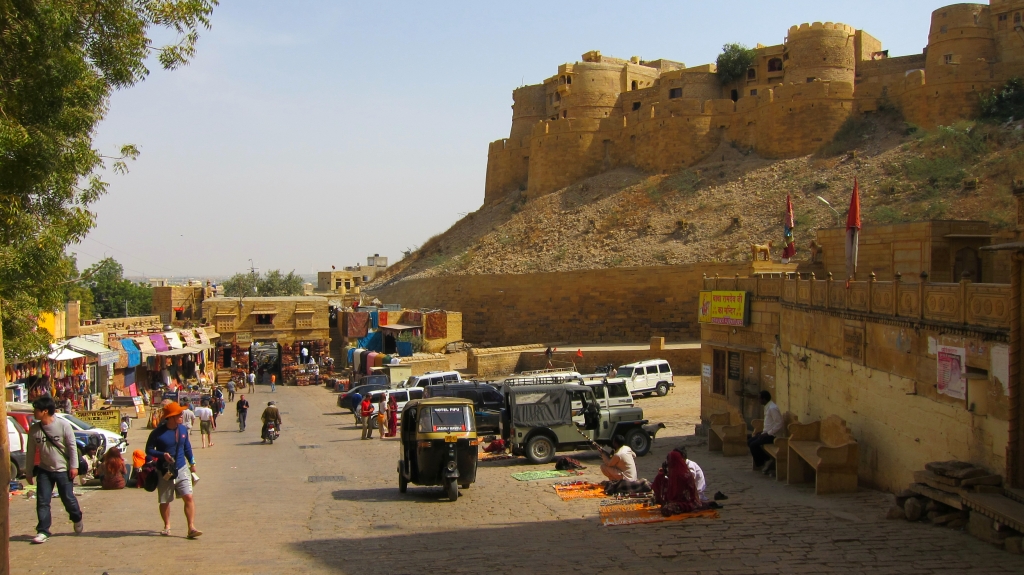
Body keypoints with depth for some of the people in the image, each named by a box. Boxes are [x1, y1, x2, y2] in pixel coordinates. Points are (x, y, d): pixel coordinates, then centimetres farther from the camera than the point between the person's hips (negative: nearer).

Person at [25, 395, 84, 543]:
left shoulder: (63, 425, -14)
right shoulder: (34, 429, -2)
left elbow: (72, 446, -8)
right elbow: (30, 452, 5)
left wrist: (74, 466, -10)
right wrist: (29, 472, 7)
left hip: (63, 470, -3)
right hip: (44, 470, 3)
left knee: (68, 499, 5)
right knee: (42, 501, -3)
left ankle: (77, 519, 32)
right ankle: (43, 531, 3)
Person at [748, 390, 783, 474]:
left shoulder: (772, 408, -20)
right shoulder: (767, 407, 11)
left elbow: (779, 424, -23)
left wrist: (768, 433, -19)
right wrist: (764, 432, 9)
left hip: (772, 435, -10)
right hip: (768, 433, 10)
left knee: (753, 444, -19)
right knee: (750, 441, 6)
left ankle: (761, 463, 0)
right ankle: (767, 460, 7)